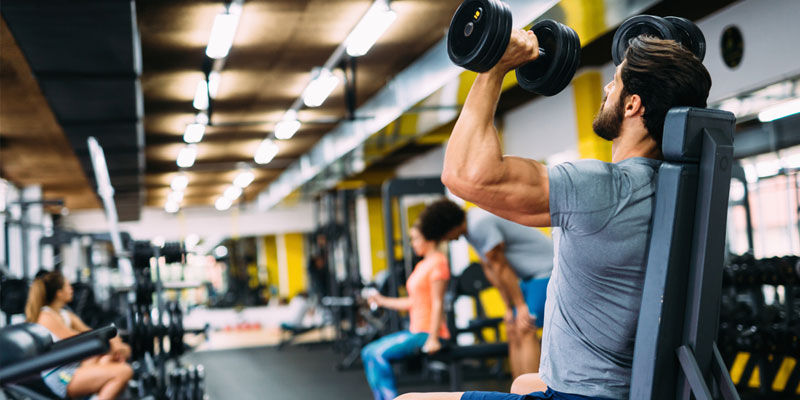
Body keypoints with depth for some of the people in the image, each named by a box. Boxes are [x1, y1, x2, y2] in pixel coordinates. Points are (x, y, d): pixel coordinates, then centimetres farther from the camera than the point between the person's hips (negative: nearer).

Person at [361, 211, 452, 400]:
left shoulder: (437, 262, -13)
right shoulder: (422, 265, 17)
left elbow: (437, 304, -17)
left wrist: (433, 339, -21)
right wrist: (383, 301, 19)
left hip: (427, 333, -10)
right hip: (416, 331, 10)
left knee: (379, 353, -21)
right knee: (369, 352, 7)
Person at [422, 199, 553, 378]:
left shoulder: (481, 224, -22)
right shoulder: (471, 226, 9)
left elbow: (501, 267, -18)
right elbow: (490, 269, 12)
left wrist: (521, 306, -12)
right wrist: (509, 308, 10)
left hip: (546, 270, -10)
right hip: (530, 276, 10)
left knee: (525, 332, -18)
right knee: (513, 332, 7)